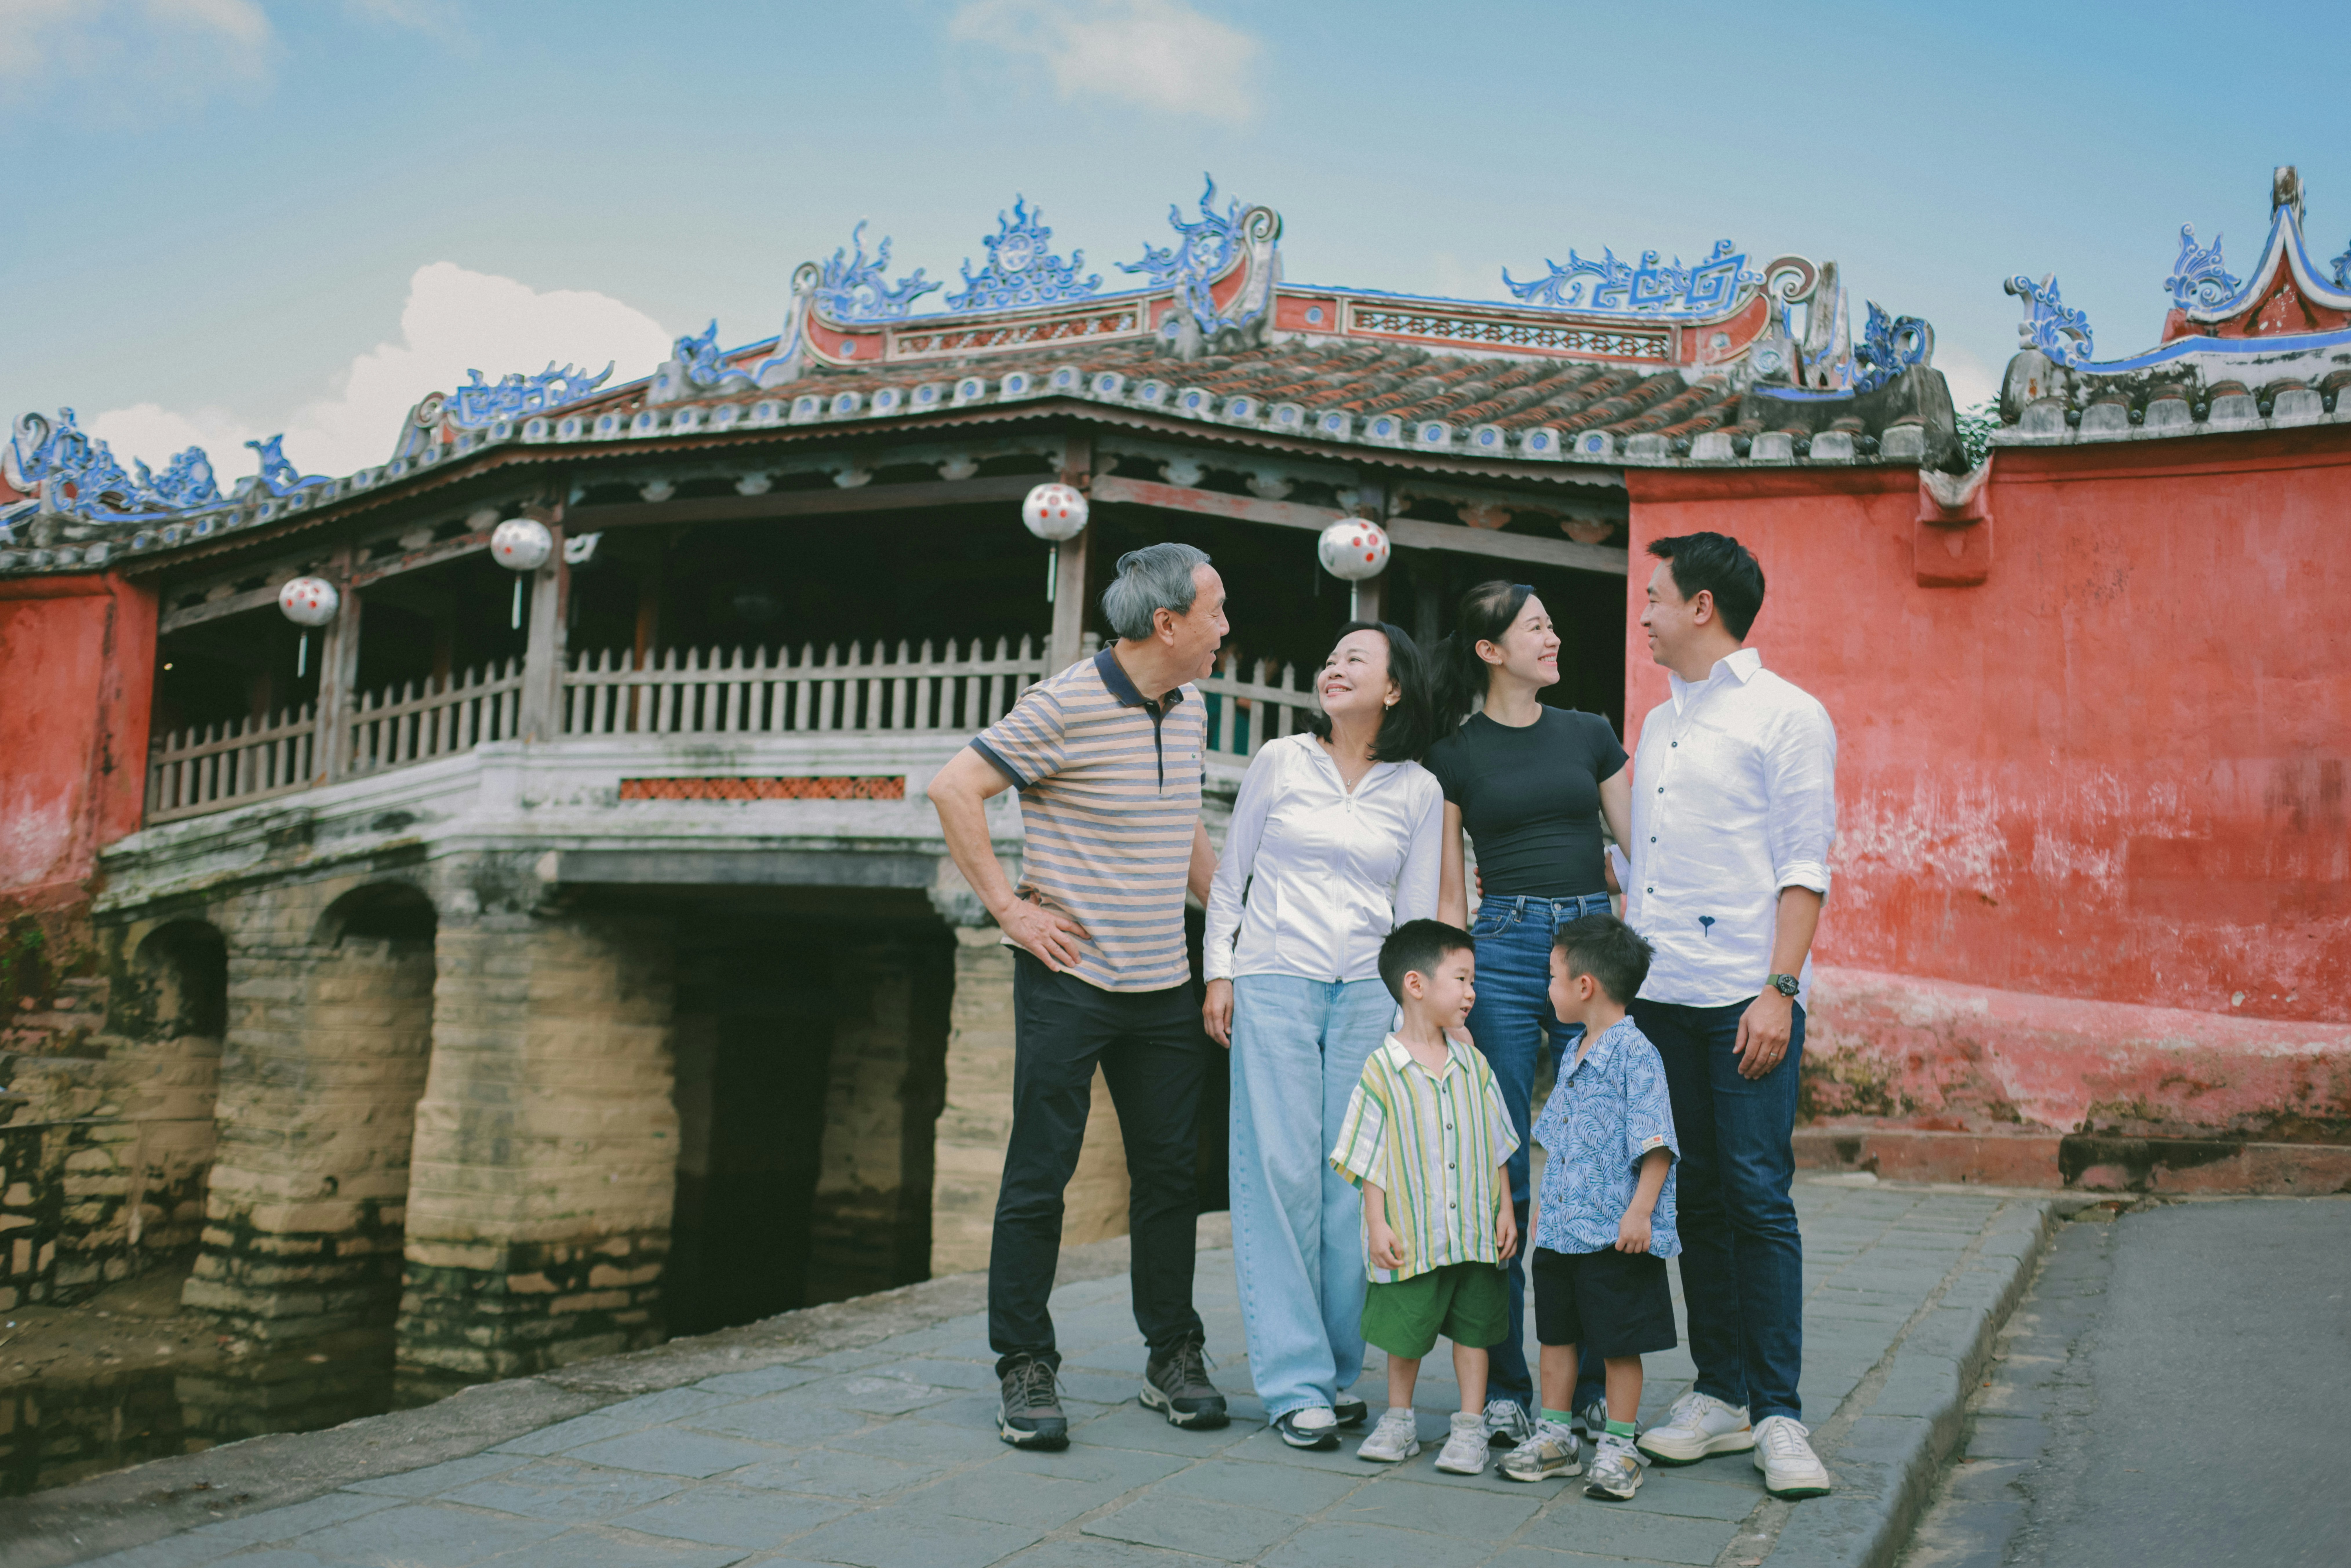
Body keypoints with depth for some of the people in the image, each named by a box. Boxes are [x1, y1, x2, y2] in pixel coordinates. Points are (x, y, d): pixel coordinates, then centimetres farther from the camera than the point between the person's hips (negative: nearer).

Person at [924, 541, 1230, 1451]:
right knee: (1040, 1176, 1)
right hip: (1071, 979, -6)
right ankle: (1026, 1370, 12)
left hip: (1165, 987, 7)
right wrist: (1009, 908, -14)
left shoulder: (1189, 710, 10)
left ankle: (1174, 1360, 24)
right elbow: (954, 789, -14)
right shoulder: (1066, 705, -12)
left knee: (1169, 1172, 11)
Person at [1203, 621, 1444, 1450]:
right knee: (1281, 1172, -6)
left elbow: (1417, 913, 10)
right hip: (1274, 983, -1)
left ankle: (1342, 1370, 14)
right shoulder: (1280, 761, 5)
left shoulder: (1418, 792, 7)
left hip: (1370, 993, 1)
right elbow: (1229, 874, 10)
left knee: (1354, 1180, -1)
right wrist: (1220, 973, 4)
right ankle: (1296, 1382, 0)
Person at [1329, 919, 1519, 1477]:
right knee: (1405, 1331, 9)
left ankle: (1470, 1428, 20)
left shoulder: (1473, 1065, 4)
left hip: (1475, 1233, 3)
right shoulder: (1383, 1069, -8)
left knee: (1473, 1327, 8)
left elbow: (1496, 1147, 10)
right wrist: (1378, 1224, -9)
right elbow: (1369, 1158, -6)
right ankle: (1399, 1422, 26)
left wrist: (1506, 1210, 6)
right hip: (1411, 1236, -3)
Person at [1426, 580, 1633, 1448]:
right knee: (1499, 1175, -2)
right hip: (1503, 949, -2)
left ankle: (1589, 1385, 13)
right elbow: (1447, 896, 8)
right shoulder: (1454, 755, 6)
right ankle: (1502, 1386, 9)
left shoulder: (1590, 735, 12)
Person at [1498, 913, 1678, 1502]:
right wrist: (1544, 1201, 24)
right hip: (1560, 1229, 8)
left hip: (1616, 1236, -8)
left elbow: (1654, 1143, -17)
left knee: (1619, 1343, 3)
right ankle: (1553, 1437, 26)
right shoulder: (1574, 1056, 13)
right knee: (1556, 1335, 15)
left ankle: (1617, 1448, 14)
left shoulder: (1635, 1054, -14)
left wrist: (1640, 1211, -22)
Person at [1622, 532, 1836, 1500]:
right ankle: (1721, 1395, 16)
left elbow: (1804, 867, -7)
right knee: (1695, 1199, 8)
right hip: (1659, 995, 6)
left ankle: (1778, 1414, 1)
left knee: (1758, 1197, -6)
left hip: (1745, 997, -6)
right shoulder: (1658, 724, 19)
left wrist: (1779, 991, -15)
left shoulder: (1789, 716, -2)